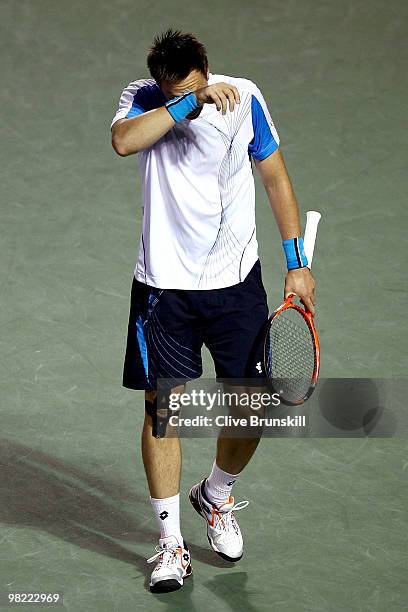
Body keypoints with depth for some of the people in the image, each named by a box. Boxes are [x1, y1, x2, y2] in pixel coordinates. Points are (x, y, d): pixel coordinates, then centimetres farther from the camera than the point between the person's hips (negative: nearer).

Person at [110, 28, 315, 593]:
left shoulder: (244, 98, -5)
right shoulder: (142, 100, -7)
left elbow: (276, 179, 5)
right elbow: (123, 141, -30)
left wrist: (297, 262, 3)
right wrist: (191, 101, -35)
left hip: (236, 281, 1)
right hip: (164, 286, -1)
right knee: (161, 410, -2)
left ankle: (216, 497, 32)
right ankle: (171, 544, 9)